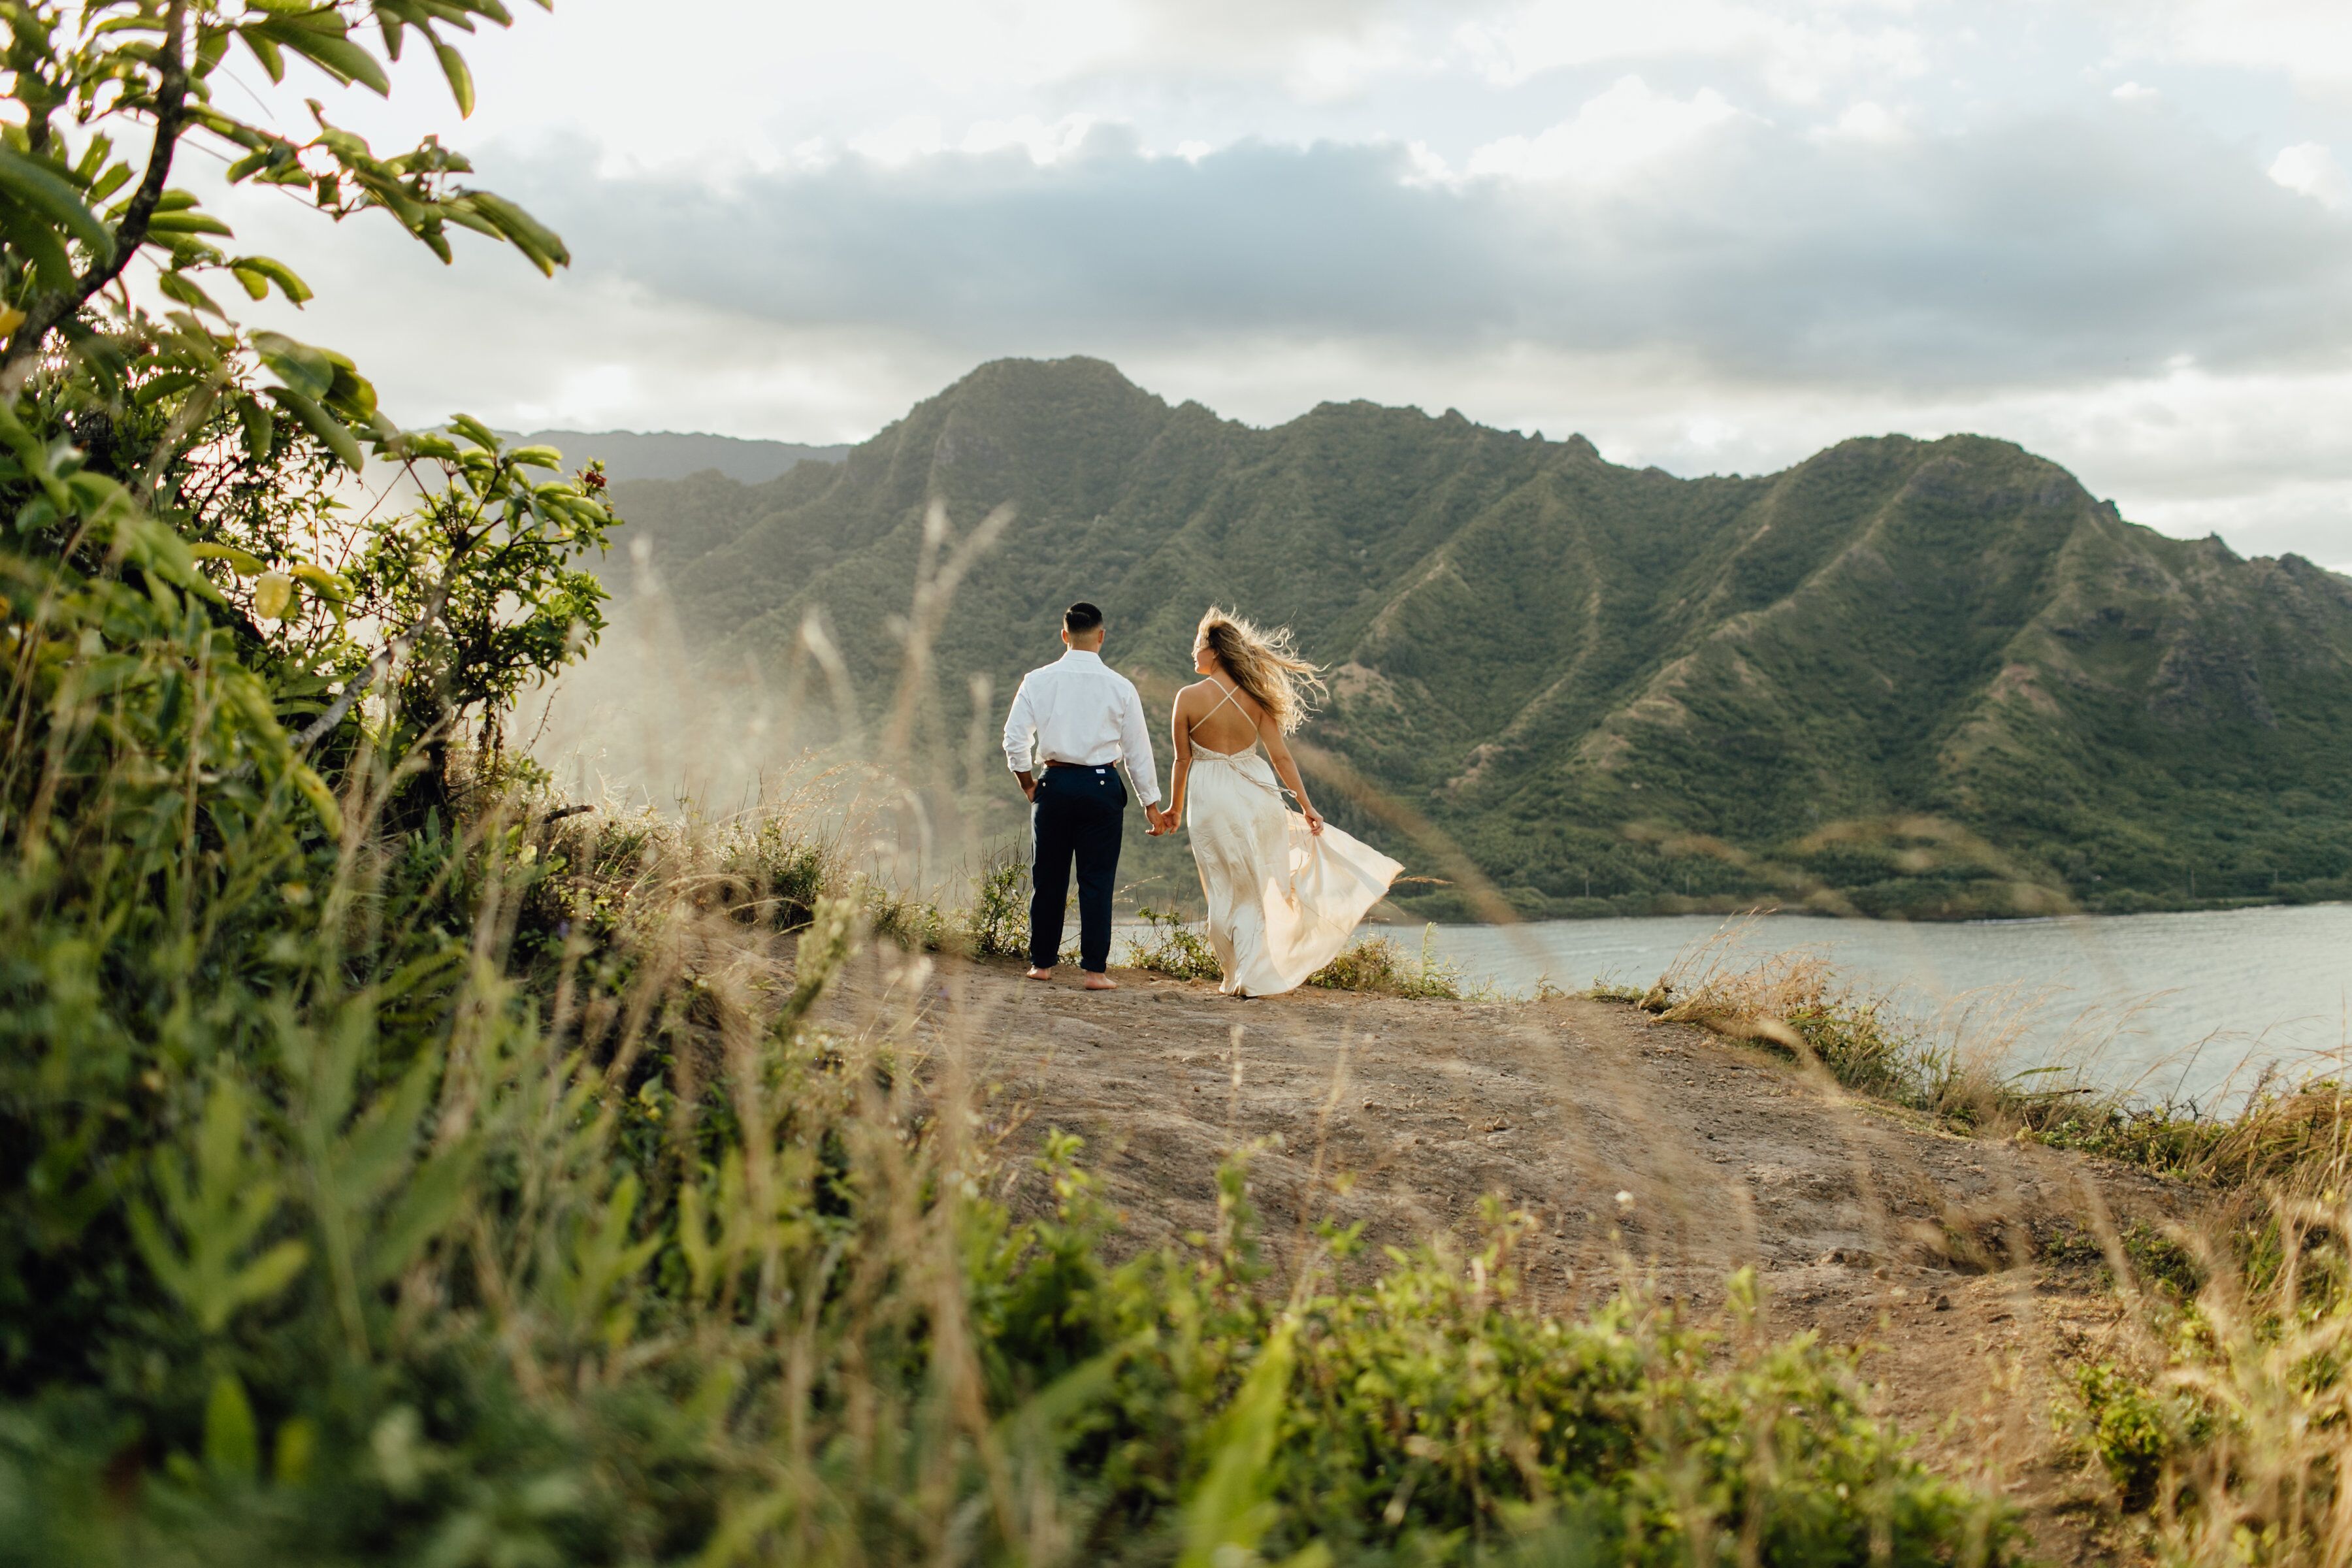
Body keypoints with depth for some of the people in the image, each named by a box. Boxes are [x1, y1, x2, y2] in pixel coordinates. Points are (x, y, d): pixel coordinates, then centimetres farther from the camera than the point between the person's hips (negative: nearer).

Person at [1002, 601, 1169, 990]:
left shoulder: (1038, 681, -1)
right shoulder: (1120, 687, -2)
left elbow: (1014, 738, -2)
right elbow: (1138, 749, 2)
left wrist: (1028, 783, 12)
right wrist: (1151, 803, 9)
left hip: (1054, 783, 1)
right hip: (1102, 785, -1)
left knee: (1048, 878, 11)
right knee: (1097, 880, 3)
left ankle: (1042, 963, 19)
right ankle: (1095, 969, 1)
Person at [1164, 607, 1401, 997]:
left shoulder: (1189, 697, -10)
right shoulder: (1254, 697, -1)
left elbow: (1183, 760, -4)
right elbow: (1280, 757, -2)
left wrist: (1174, 809, 10)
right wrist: (1306, 806, 5)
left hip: (1211, 799, -3)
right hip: (1255, 793, 3)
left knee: (1227, 891, 9)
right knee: (1256, 889, 16)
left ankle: (1240, 977, 14)